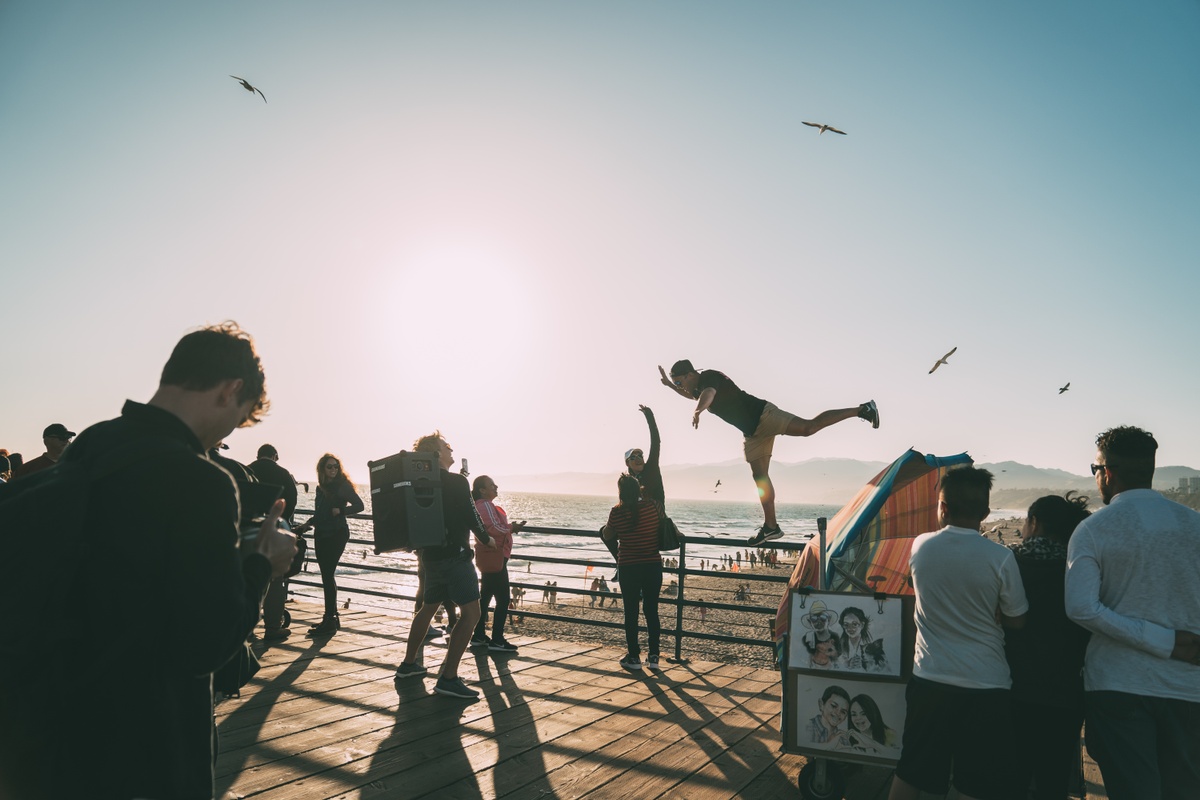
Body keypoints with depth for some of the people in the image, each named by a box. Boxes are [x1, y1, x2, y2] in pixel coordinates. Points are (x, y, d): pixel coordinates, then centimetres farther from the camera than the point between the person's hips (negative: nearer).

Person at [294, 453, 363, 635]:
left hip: (337, 534, -7)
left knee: (328, 575, -9)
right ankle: (332, 617, 19)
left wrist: (340, 510, -19)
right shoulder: (321, 488, 14)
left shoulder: (343, 486, -4)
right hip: (321, 535, 7)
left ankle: (329, 621, -6)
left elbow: (359, 505, -8)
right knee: (327, 575, 10)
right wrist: (308, 524, 6)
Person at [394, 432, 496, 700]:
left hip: (431, 555, 8)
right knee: (471, 613, -7)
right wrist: (487, 540, 5)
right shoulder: (457, 482, -13)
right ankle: (448, 678, -11)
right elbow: (471, 516, -10)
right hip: (455, 555, -8)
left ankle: (408, 664, 34)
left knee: (427, 607, 24)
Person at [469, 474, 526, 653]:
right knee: (503, 599, -7)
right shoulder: (486, 505, -15)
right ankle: (497, 640, -5)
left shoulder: (481, 505, 17)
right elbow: (495, 528, -24)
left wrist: (510, 527, 5)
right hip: (494, 557, -11)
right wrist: (512, 528, -9)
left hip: (489, 557, 11)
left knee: (485, 597, 14)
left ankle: (479, 636, 20)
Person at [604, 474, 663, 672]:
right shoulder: (652, 506, -5)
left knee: (631, 613, 8)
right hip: (653, 567, 2)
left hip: (628, 568, -2)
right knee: (652, 611, 11)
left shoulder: (617, 512, -10)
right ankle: (653, 657, 15)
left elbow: (608, 535, 4)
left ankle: (634, 657, 14)